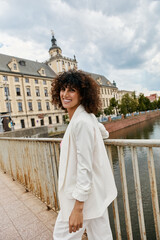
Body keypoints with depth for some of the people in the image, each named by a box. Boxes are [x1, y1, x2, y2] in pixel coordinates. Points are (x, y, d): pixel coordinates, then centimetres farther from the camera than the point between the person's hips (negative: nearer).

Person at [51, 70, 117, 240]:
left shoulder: (81, 122, -25)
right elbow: (104, 133, 22)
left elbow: (85, 167, -26)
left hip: (84, 194, -9)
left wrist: (78, 207, -19)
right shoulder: (87, 116, 4)